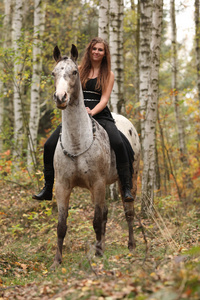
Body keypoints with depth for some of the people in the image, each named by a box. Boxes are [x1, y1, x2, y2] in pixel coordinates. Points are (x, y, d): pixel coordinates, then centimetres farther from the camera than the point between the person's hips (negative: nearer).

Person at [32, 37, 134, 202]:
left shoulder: (109, 75, 8)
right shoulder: (79, 70, 12)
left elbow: (104, 99, -2)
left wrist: (92, 112, -21)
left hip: (100, 115, -2)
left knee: (119, 144, -28)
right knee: (50, 145, -12)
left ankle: (127, 188, -21)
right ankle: (47, 189, 2)